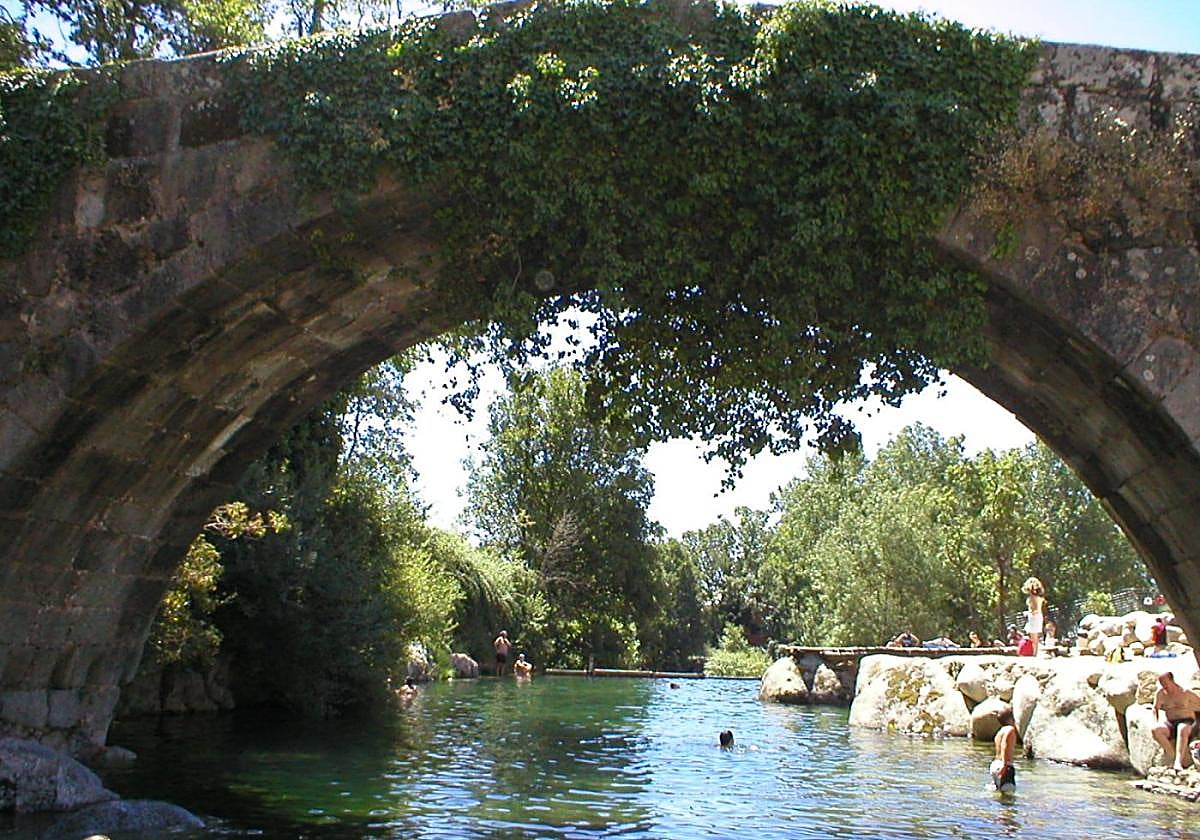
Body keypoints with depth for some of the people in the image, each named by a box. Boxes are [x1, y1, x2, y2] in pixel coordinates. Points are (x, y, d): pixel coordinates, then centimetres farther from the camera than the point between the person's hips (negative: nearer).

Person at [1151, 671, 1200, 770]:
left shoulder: (1186, 693, -6)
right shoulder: (1161, 693, 2)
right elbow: (1155, 708, 13)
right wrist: (1156, 724, 0)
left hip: (1186, 723, -3)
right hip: (1170, 724, 3)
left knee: (1182, 729, -41)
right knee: (1154, 730, -30)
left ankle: (1178, 762, -50)